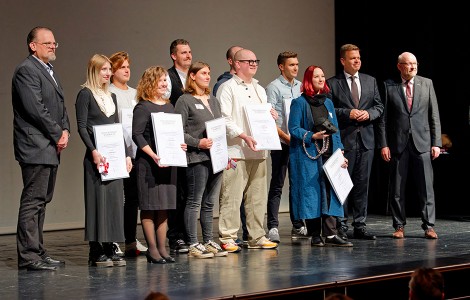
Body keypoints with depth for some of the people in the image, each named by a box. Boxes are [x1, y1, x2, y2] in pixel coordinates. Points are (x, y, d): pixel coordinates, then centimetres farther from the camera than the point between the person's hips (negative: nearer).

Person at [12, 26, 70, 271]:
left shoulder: (49, 71, 21)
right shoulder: (26, 71, -11)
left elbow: (60, 105, 22)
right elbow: (36, 108, -18)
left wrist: (65, 130, 4)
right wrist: (57, 135, -13)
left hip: (51, 148, 10)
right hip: (35, 147, -10)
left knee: (42, 201, 12)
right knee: (33, 201, -8)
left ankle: (37, 252, 18)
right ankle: (28, 256, -6)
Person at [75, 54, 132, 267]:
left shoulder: (111, 96, 17)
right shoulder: (85, 94, -3)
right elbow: (82, 126, -10)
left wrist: (126, 154, 12)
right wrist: (94, 151, -20)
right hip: (97, 156, -7)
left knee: (115, 199, 5)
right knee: (98, 199, -5)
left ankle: (110, 248, 11)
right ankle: (96, 251, -1)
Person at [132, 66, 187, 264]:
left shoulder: (169, 107, 17)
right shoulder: (142, 107, -6)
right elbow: (137, 135, -13)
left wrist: (181, 145, 2)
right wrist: (153, 156, -21)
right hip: (148, 163, -7)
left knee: (164, 206, 8)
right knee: (149, 207, -3)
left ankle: (162, 248, 14)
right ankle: (152, 249, 1)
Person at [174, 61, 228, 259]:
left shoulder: (213, 100, 19)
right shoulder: (185, 101, -3)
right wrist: (198, 143, -19)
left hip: (216, 157, 7)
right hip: (197, 158, -7)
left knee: (210, 203, 11)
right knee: (194, 202, -4)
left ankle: (208, 242, 18)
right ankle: (193, 245, -1)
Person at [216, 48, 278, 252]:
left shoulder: (259, 89, 22)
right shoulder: (227, 88, -2)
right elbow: (224, 119, -11)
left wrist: (271, 116, 5)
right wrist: (244, 136, -20)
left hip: (258, 150, 7)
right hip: (235, 151, -7)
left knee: (258, 196, 9)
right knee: (232, 196, -8)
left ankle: (257, 237, 16)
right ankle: (227, 238, -4)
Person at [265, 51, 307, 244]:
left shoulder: (301, 87, 14)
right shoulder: (273, 88, -5)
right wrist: (286, 137, -15)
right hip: (281, 143, -6)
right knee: (277, 186, -5)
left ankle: (298, 226, 18)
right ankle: (273, 227, -4)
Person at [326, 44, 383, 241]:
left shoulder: (370, 81, 14)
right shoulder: (332, 83, 0)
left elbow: (379, 107, 14)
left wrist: (368, 113, -6)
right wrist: (347, 113, -15)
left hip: (366, 139, 4)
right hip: (344, 139, -4)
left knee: (362, 183, 6)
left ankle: (360, 226, 11)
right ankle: (341, 226, 4)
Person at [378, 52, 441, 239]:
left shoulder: (427, 83, 7)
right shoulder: (389, 86, 3)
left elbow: (434, 116, 7)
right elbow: (384, 118, 3)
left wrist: (436, 143, 2)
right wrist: (383, 144, -4)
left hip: (422, 143, 1)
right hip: (398, 144, -1)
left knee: (426, 187, -1)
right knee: (397, 188, 4)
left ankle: (429, 226, 5)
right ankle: (399, 226, 14)